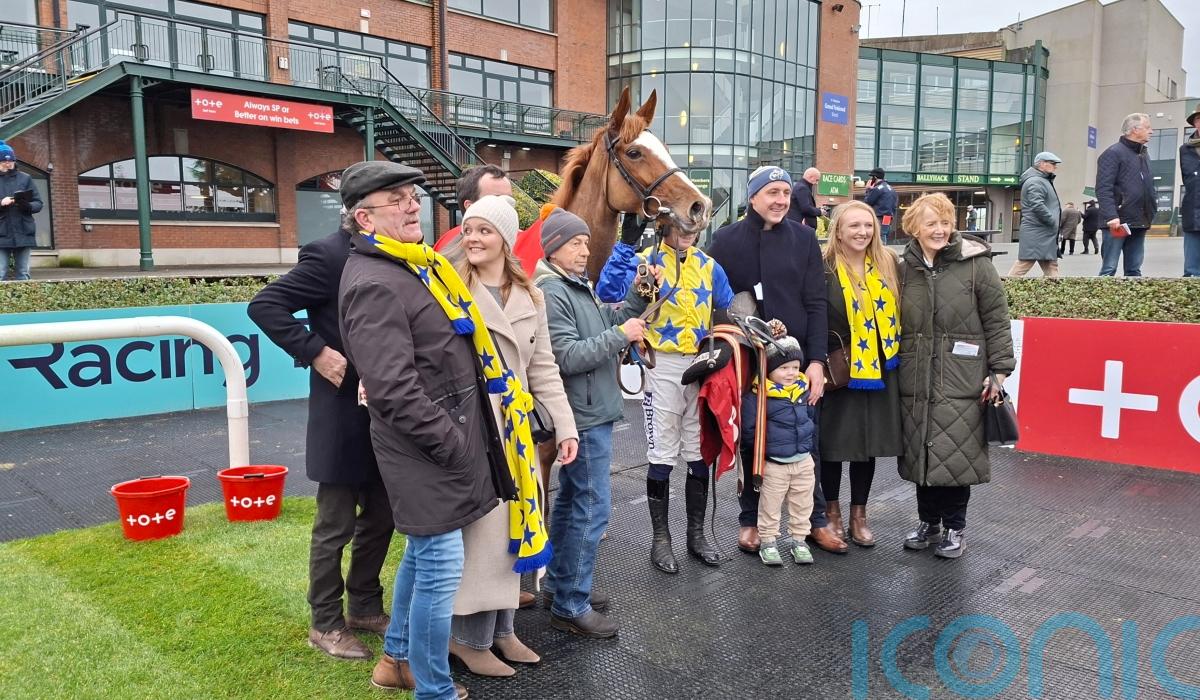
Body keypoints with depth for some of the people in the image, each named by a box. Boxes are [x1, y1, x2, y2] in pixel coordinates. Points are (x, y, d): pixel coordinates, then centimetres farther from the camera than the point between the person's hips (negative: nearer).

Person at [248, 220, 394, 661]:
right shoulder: (329, 255, -15)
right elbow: (264, 305, -18)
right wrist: (315, 351, -20)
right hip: (342, 416, -7)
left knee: (380, 517, 17)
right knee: (336, 526, 6)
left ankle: (365, 606, 34)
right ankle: (326, 624, 24)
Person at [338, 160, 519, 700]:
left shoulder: (413, 266, 13)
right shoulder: (374, 285, -20)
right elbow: (394, 392, -27)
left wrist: (468, 438, 16)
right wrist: (458, 446, -19)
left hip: (445, 444, 10)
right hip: (430, 452, -10)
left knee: (422, 555, 21)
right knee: (440, 570, 1)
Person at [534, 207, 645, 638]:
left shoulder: (576, 287, 14)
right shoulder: (551, 292, -16)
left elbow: (604, 323, 21)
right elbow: (568, 357, -23)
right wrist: (621, 335, -17)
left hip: (592, 412, 10)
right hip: (585, 415, -10)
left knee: (571, 500, 18)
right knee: (592, 506, -7)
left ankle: (560, 581, 31)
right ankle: (571, 606, 3)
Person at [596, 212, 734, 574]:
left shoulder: (709, 266, 8)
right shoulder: (646, 262, -5)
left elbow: (729, 313, 15)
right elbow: (609, 294, -23)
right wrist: (626, 243, -27)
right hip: (663, 366, -4)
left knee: (701, 452, 12)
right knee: (662, 455, 3)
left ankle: (697, 533, 26)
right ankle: (660, 537, 18)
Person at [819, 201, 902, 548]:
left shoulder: (888, 262, 5)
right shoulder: (824, 269, -10)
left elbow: (898, 310, 14)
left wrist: (896, 349, 9)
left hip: (880, 370, 4)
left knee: (869, 443, 11)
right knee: (834, 441, 6)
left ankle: (859, 514, 26)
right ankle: (832, 510, 26)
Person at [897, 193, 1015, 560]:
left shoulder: (976, 263, -4)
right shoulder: (905, 268, 7)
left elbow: (997, 320, -3)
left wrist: (999, 370, -6)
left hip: (961, 381, -4)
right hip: (916, 381, 4)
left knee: (957, 453, 0)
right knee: (920, 452, 10)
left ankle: (954, 527, 19)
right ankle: (928, 521, 28)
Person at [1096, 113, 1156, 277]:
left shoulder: (1144, 155, 19)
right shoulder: (1113, 153, -7)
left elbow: (1149, 187, 26)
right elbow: (1103, 189, -16)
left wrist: (1151, 211, 16)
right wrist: (1111, 216, -25)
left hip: (1139, 223, 8)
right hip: (1117, 222, -8)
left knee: (1134, 270, 9)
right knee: (1109, 269, -7)